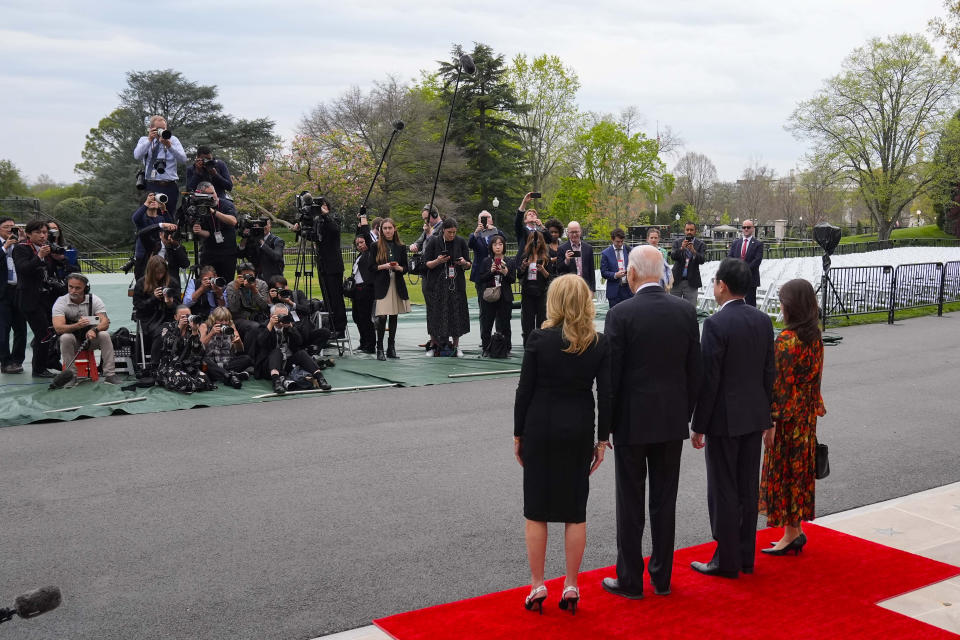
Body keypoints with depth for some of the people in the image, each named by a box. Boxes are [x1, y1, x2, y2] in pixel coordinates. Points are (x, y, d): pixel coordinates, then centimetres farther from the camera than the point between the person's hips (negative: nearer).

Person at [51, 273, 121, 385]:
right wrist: (77, 325, -45)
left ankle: (110, 374, -25)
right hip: (72, 339, -1)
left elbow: (105, 322, -19)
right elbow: (58, 328, -27)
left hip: (91, 338, 1)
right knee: (65, 338, -32)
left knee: (104, 335, -28)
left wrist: (94, 330, -42)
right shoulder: (60, 302, -14)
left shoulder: (94, 300, -10)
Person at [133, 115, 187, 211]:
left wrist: (169, 146, -15)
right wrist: (149, 140, -12)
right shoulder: (144, 140, 13)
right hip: (151, 187, -1)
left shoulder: (173, 139, 11)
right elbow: (137, 156, -7)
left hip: (170, 187, 1)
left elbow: (183, 160, -2)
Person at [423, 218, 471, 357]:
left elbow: (469, 265, 6)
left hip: (456, 284, 1)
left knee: (456, 314, 1)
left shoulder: (461, 242, 2)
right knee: (436, 314, -1)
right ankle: (433, 345, 11)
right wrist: (437, 261, -21)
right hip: (437, 285, -1)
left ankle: (456, 346, 12)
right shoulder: (434, 242, -2)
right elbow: (426, 264, -2)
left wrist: (464, 263, -17)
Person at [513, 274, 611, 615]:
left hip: (540, 428, -2)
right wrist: (602, 440, 6)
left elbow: (525, 391, -7)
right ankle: (571, 587, 15)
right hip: (580, 430, 2)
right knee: (575, 512, 10)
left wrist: (518, 435, 2)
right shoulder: (599, 344, -3)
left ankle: (537, 586, 13)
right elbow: (605, 395, -2)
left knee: (536, 511, 8)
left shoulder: (539, 339, -10)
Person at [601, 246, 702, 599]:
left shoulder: (620, 314, -13)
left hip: (632, 421, -4)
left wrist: (607, 422, 0)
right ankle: (662, 577, 23)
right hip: (672, 421, 4)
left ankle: (630, 580, 14)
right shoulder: (686, 311, 0)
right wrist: (685, 413, 15)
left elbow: (611, 373, -11)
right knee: (665, 501, 13)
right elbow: (695, 370, 5)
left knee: (630, 504, 5)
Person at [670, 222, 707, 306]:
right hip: (677, 280, 1)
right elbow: (673, 256, -9)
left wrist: (693, 251, -29)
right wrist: (681, 248, -27)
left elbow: (702, 260, -12)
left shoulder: (700, 244, 1)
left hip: (691, 282, -1)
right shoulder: (677, 242, 5)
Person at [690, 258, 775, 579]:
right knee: (748, 489, 14)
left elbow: (709, 380, -16)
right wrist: (764, 415, 19)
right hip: (754, 415, 7)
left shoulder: (716, 324, -17)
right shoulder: (763, 320, 4)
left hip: (724, 419, -7)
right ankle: (746, 557, 24)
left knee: (723, 491, 2)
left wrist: (699, 426, -9)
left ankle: (726, 560, 10)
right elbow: (769, 372, 9)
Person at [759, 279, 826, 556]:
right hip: (807, 414, 8)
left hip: (787, 417, -8)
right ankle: (796, 529, 24)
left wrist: (770, 423, -16)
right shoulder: (815, 336, 4)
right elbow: (816, 377, 11)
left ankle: (791, 533, 10)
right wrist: (813, 409, 18)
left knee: (784, 471, 2)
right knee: (800, 469, 15)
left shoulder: (787, 340, -21)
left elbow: (780, 386, -20)